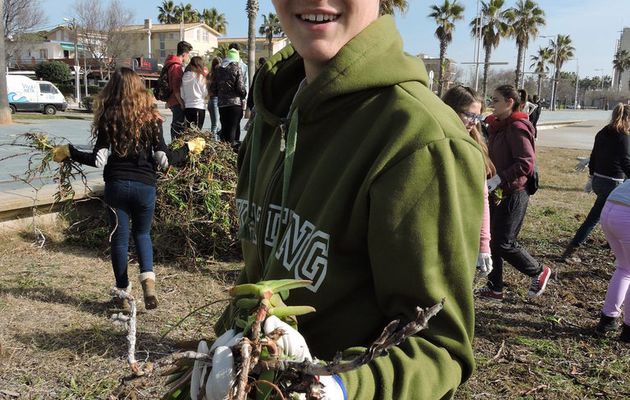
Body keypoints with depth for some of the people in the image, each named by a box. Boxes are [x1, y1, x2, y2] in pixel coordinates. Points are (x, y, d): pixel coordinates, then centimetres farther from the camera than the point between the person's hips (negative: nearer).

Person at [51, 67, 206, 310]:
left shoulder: (108, 119, -5)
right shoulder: (150, 119, -3)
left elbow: (99, 160, -8)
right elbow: (164, 159, -5)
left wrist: (70, 153, 7)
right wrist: (189, 148, 9)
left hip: (116, 185, -1)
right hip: (145, 186, 1)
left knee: (119, 237, 12)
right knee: (142, 233, 20)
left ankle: (123, 292, 18)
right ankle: (148, 276, -3)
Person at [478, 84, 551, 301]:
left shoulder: (517, 128, -16)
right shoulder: (498, 126, 12)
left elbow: (526, 163, -24)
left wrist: (499, 178, -26)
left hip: (513, 194, -9)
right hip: (497, 193, 9)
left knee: (504, 243, -3)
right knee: (491, 240, 10)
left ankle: (539, 271, 21)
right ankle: (494, 288, 20)